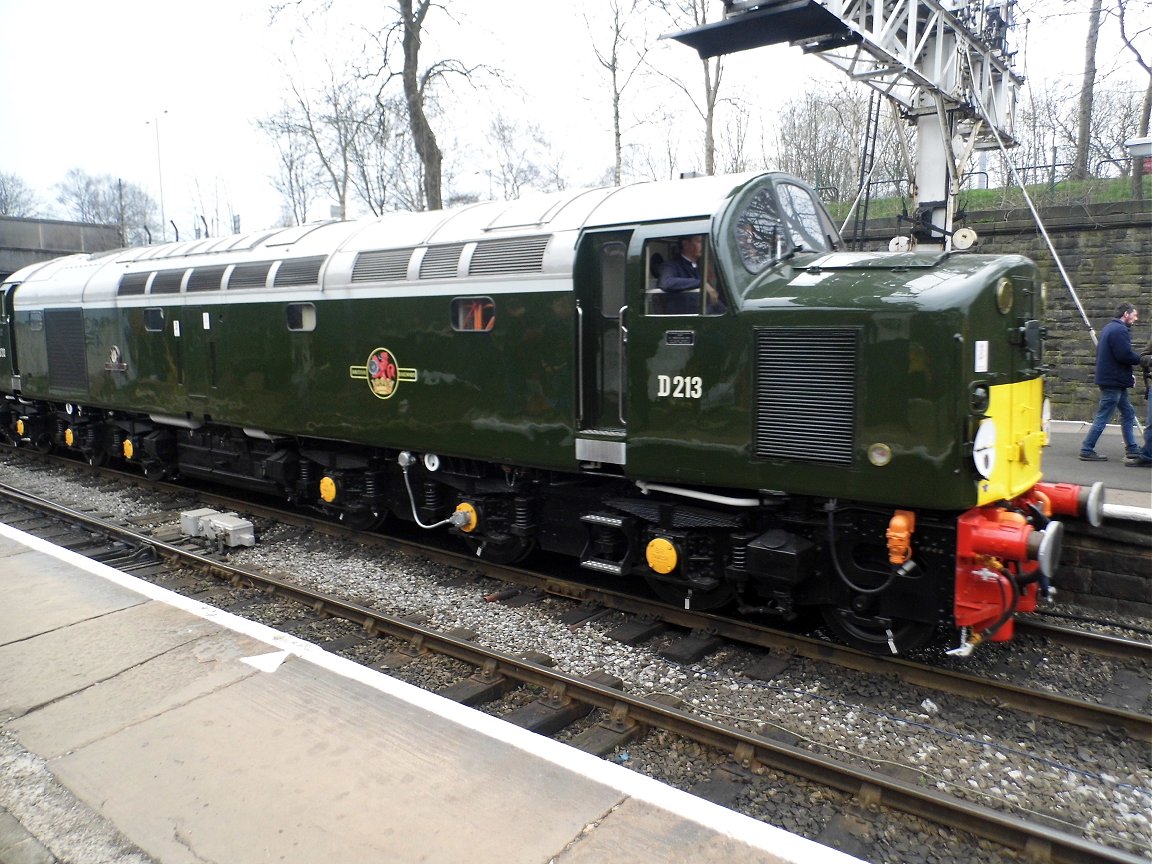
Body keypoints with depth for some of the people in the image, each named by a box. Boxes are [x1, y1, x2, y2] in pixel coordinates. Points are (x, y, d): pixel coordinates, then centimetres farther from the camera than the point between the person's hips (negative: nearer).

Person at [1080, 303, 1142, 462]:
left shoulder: (1109, 328, 17)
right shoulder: (1120, 330, -15)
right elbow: (1126, 355, -23)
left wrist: (1128, 376, 13)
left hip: (1116, 382, 11)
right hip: (1113, 382, -11)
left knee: (1128, 414, 17)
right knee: (1103, 417, -6)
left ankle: (1132, 448, 23)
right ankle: (1087, 450, -3)